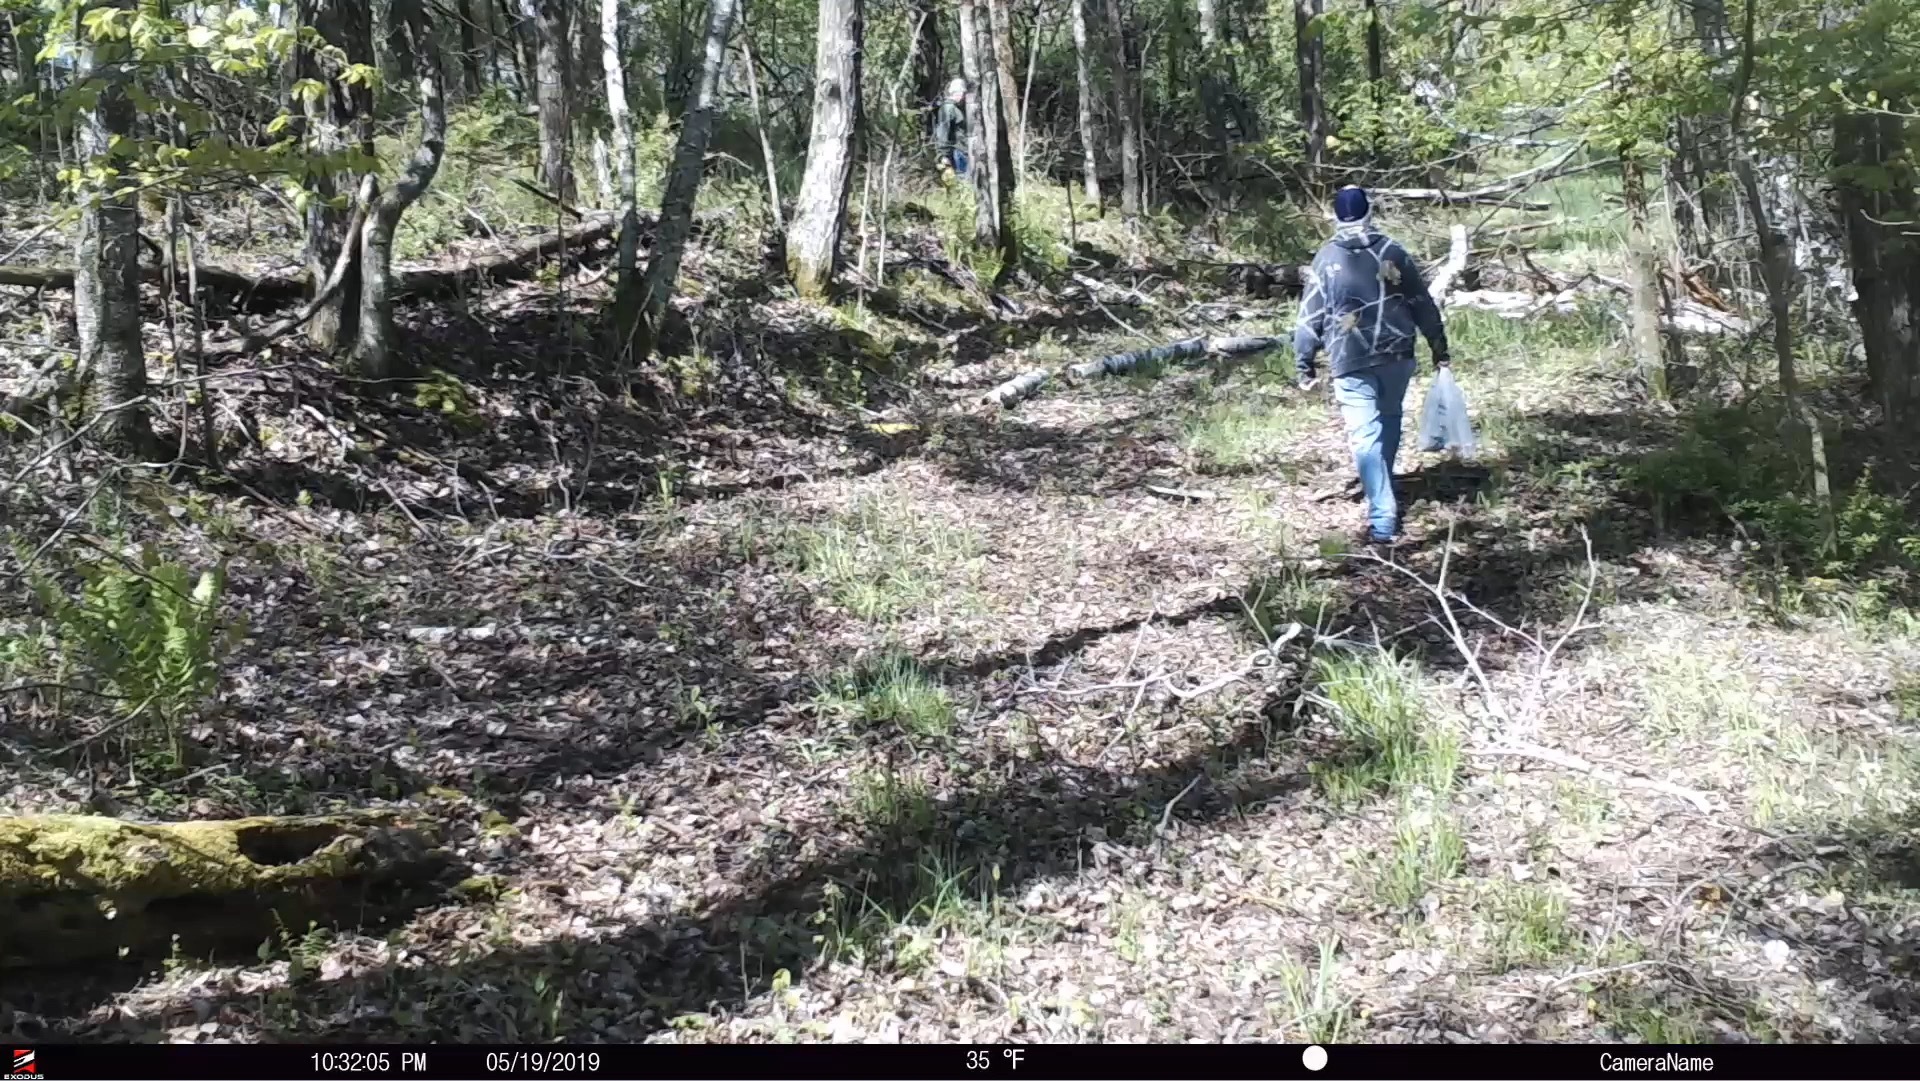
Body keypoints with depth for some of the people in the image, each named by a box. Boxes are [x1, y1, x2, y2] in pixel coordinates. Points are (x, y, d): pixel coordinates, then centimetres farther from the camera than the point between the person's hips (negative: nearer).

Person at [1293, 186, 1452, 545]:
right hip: (1397, 355, 3)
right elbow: (1423, 305, 5)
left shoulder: (1327, 257, -2)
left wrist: (1305, 366, 6)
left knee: (1365, 437, -4)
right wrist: (1439, 349, 13)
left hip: (1351, 362, -3)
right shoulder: (1393, 251, 2)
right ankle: (1382, 494, 39)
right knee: (1389, 421, 24)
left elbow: (1310, 317, -2)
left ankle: (1383, 519, -12)